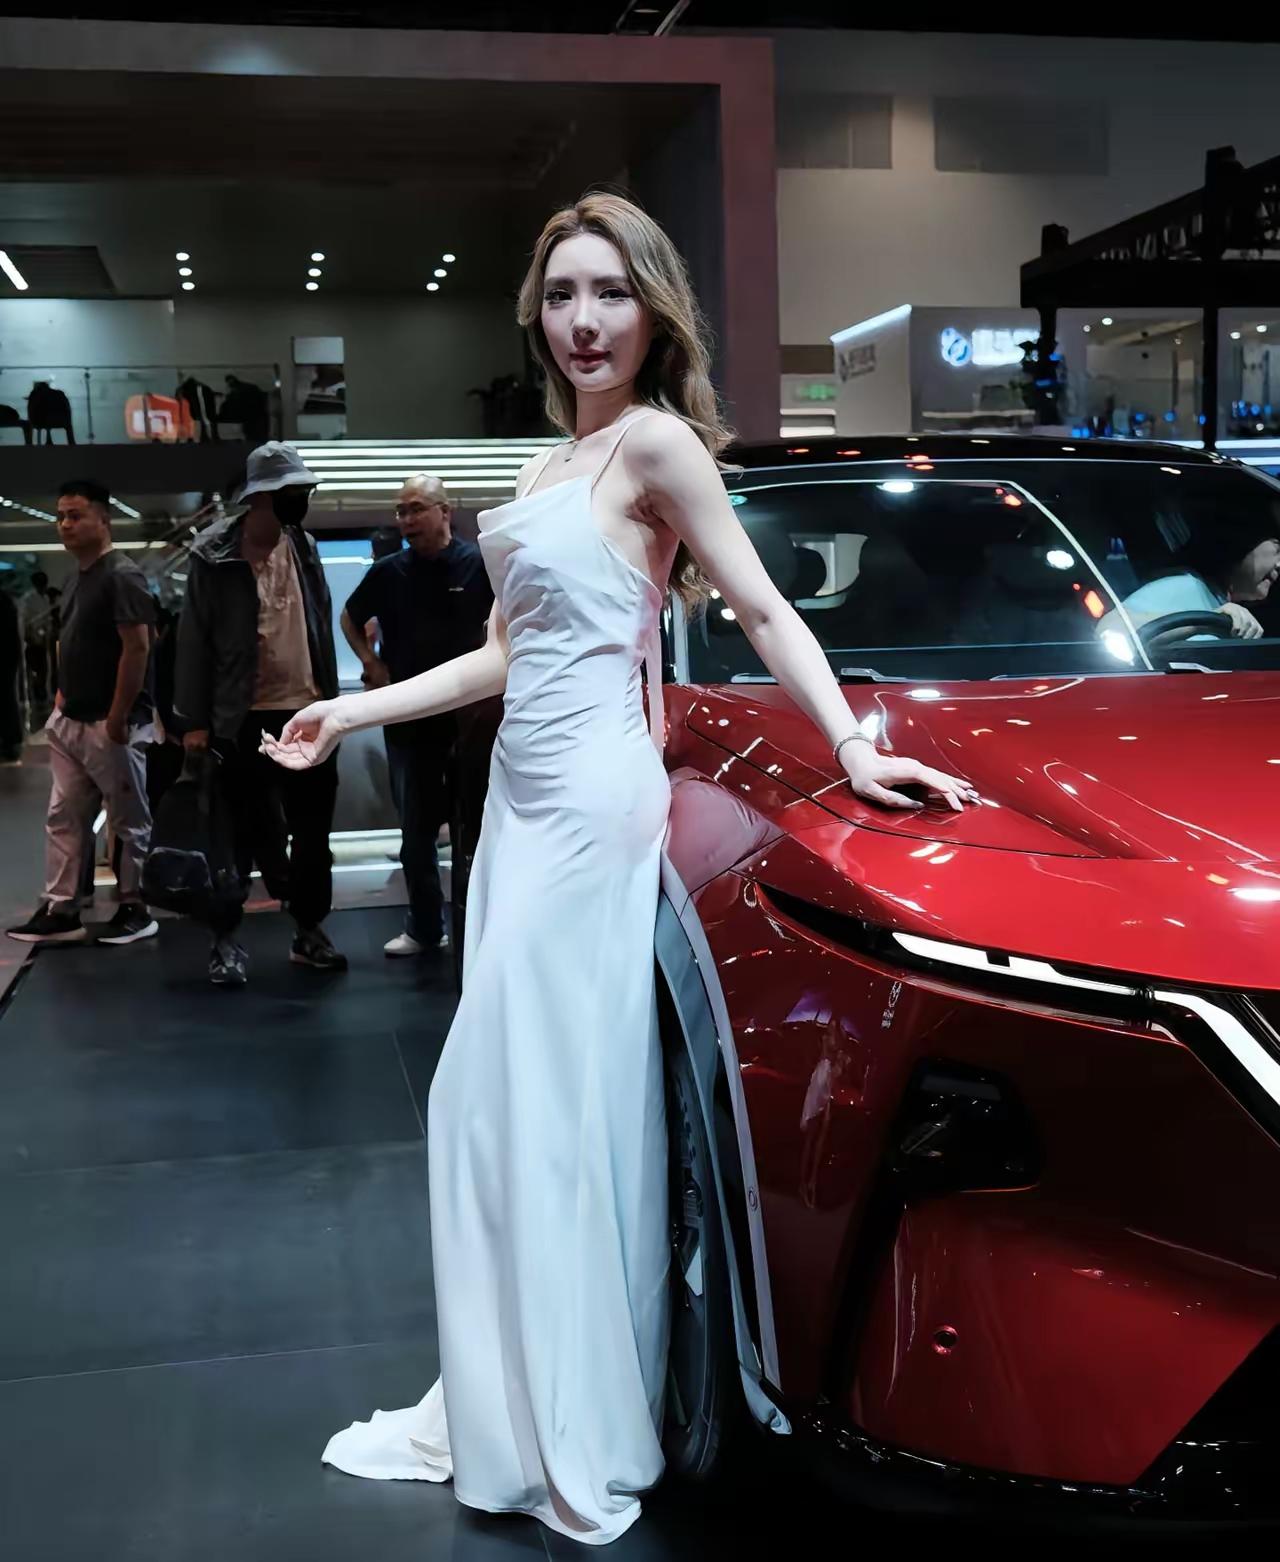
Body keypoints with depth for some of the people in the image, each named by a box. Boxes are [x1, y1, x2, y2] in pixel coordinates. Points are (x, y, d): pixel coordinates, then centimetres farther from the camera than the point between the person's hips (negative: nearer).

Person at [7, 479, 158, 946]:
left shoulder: (121, 576, -14)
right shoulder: (77, 578, 14)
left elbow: (137, 648, -19)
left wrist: (117, 718, -20)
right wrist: (62, 697, 13)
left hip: (111, 725, -9)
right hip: (71, 723, 9)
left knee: (128, 822, 3)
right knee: (63, 818, 10)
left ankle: (135, 910, 13)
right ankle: (60, 911, 16)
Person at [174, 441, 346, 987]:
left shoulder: (304, 548, 9)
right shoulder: (215, 554, -7)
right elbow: (194, 639, -7)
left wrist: (332, 700, 10)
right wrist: (194, 721, -10)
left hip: (308, 711, 5)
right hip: (245, 718, -5)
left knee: (314, 830, 10)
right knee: (242, 834, 4)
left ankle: (309, 930, 23)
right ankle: (226, 939, 16)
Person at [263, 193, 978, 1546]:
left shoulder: (654, 442, -8)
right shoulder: (557, 461, 17)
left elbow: (761, 609, -11)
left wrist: (853, 745, -21)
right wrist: (356, 710, 22)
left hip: (589, 800, -9)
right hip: (528, 791, 9)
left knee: (521, 1103, -5)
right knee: (540, 1107, 12)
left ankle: (563, 1444, 10)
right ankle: (503, 1417, 23)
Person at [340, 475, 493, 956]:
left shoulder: (479, 563, -6)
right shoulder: (388, 571, 3)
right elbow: (349, 618, 19)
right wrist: (371, 663, 6)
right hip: (407, 719, 3)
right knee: (416, 830, 9)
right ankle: (423, 926, 20)